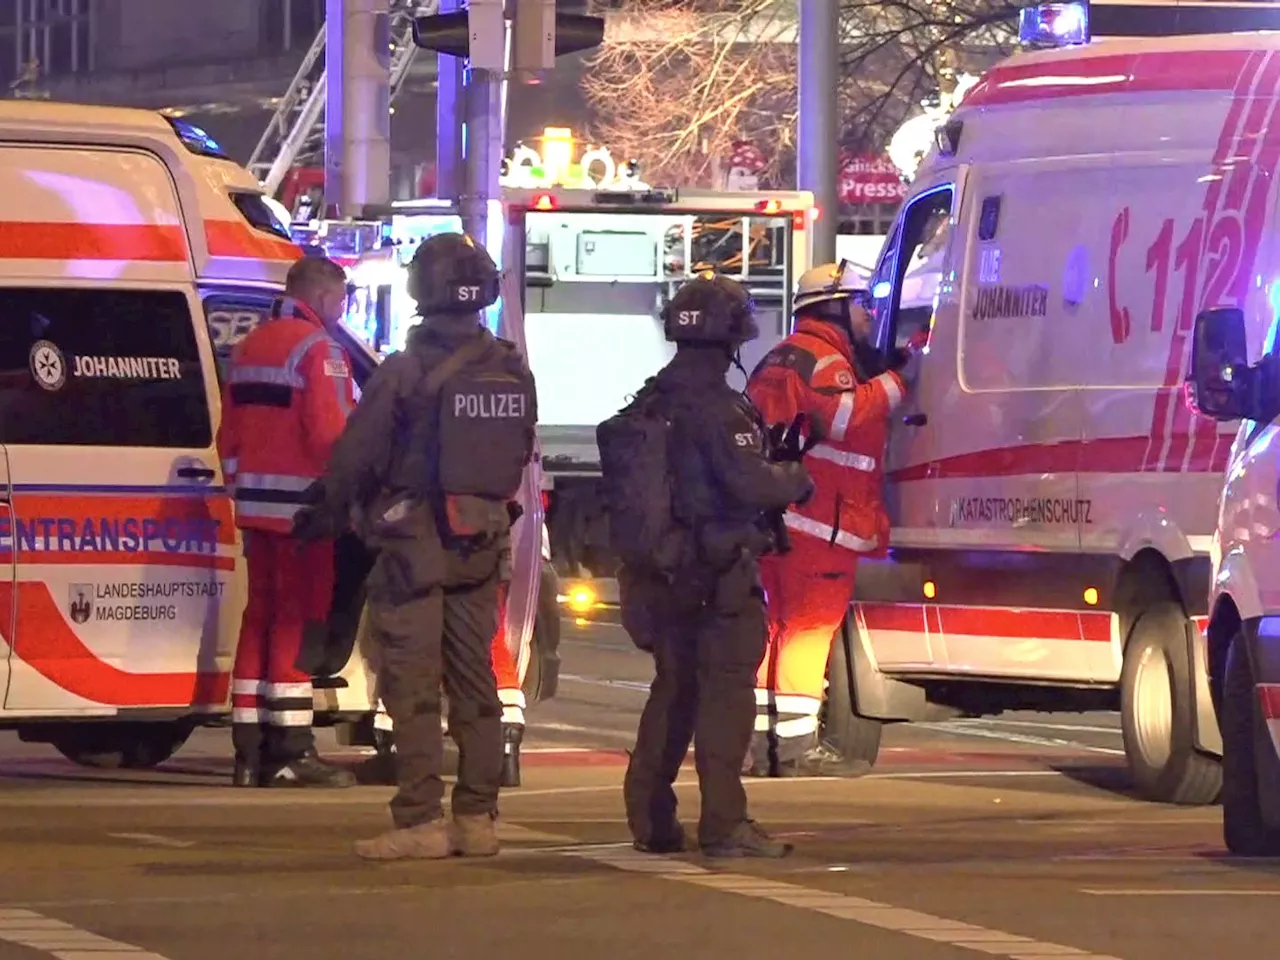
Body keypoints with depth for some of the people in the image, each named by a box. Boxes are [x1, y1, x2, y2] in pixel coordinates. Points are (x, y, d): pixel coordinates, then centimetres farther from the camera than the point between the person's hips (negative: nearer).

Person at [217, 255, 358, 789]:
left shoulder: (249, 348, 17)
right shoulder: (319, 349, -10)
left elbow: (229, 435, 19)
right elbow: (331, 435, -18)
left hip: (256, 504, 8)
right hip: (301, 504, -8)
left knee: (260, 616, 11)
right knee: (298, 621, -6)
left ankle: (249, 753, 10)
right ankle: (290, 754, -7)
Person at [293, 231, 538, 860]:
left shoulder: (404, 373, -14)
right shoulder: (512, 372, 4)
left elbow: (355, 458, -7)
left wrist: (323, 516, 9)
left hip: (414, 543, -6)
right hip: (481, 547, 6)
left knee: (412, 684, -4)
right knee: (473, 680, 11)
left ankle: (420, 821, -7)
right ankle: (477, 818, 13)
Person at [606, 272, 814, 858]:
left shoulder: (649, 404, 11)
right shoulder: (715, 405, -16)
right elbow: (749, 484, -21)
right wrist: (796, 481, -2)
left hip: (662, 569, 8)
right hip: (717, 569, -8)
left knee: (674, 689, 16)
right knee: (726, 689, -7)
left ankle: (651, 820, 19)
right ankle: (724, 824, -12)